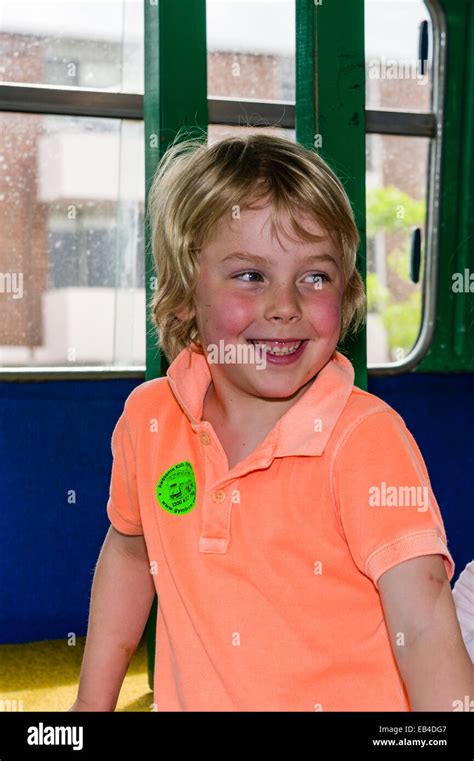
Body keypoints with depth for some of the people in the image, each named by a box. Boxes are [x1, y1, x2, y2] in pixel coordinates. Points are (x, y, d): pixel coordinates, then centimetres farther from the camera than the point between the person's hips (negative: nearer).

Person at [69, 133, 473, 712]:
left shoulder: (367, 437, -22)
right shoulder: (147, 419, -8)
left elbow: (422, 627, -28)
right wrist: (93, 702, 13)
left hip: (347, 700, -4)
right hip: (187, 698, 4)